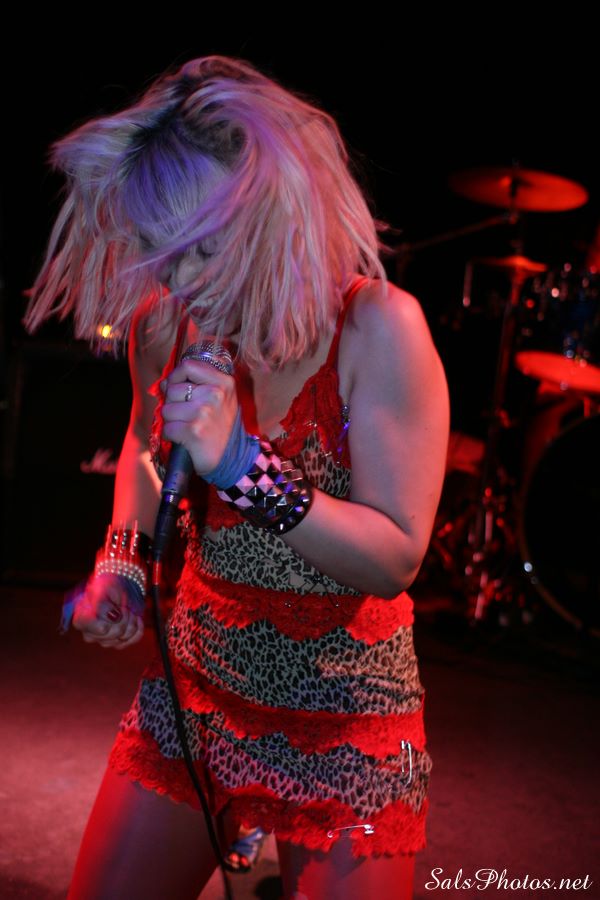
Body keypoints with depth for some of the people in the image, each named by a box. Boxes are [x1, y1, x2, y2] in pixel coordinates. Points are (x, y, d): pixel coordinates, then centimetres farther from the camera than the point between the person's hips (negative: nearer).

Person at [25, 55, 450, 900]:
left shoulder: (377, 328, -21)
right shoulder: (162, 321, -7)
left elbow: (396, 557, -20)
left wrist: (244, 464, -30)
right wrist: (122, 561, -2)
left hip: (345, 715, -4)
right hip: (195, 689, 5)